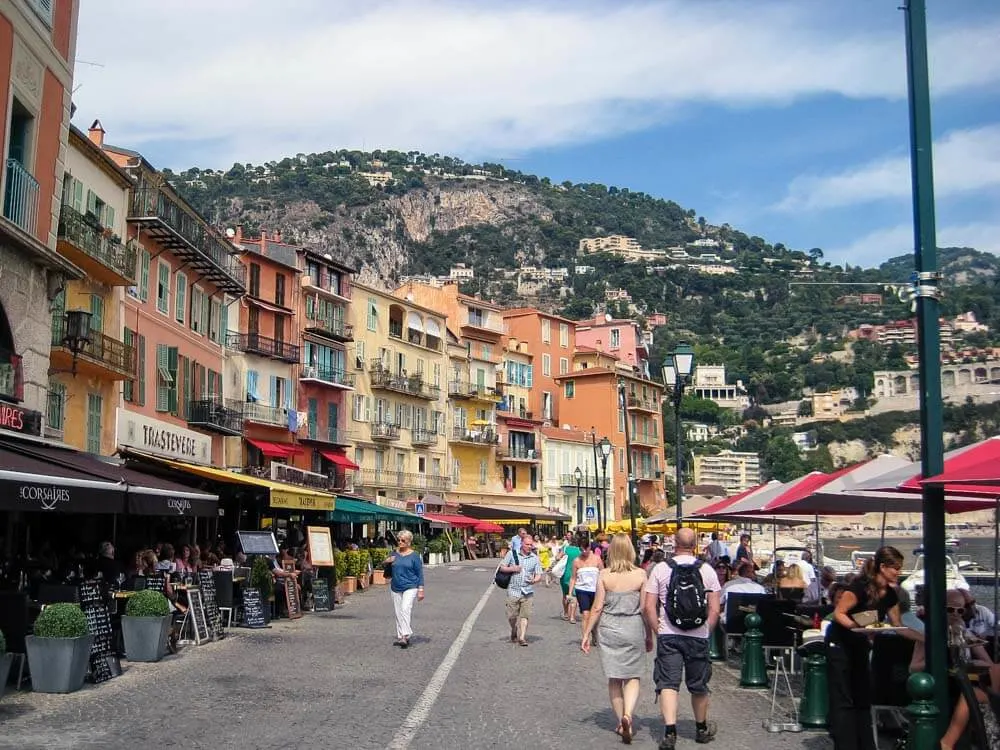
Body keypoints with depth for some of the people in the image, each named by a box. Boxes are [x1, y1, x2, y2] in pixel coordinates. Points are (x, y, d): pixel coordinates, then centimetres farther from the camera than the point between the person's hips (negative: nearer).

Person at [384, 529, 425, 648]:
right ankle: (400, 636, 19)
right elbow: (383, 564, 19)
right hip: (396, 588, 5)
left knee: (405, 609, -21)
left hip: (410, 587, -5)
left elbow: (420, 574, -2)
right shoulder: (395, 554, 8)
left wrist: (421, 590, -7)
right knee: (398, 613, 9)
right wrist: (386, 561, -5)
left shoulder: (414, 556, -3)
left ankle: (405, 636, -25)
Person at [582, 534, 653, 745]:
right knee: (632, 677, 10)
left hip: (609, 630, 1)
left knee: (614, 679, 13)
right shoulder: (640, 575, -6)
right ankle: (628, 714, -14)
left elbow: (597, 608, -5)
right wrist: (649, 636, 10)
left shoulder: (604, 575, -6)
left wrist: (586, 634, 4)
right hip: (633, 630, -1)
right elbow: (645, 609, -2)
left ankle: (622, 723, 20)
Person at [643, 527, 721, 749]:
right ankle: (702, 729, 34)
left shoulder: (660, 569, -4)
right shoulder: (707, 570, -2)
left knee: (668, 683, 0)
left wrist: (657, 630, 6)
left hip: (668, 636, -1)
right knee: (698, 685, 16)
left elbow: (648, 608, -5)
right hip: (698, 636, 2)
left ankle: (670, 731, -16)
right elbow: (714, 610, -2)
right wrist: (706, 631, 11)